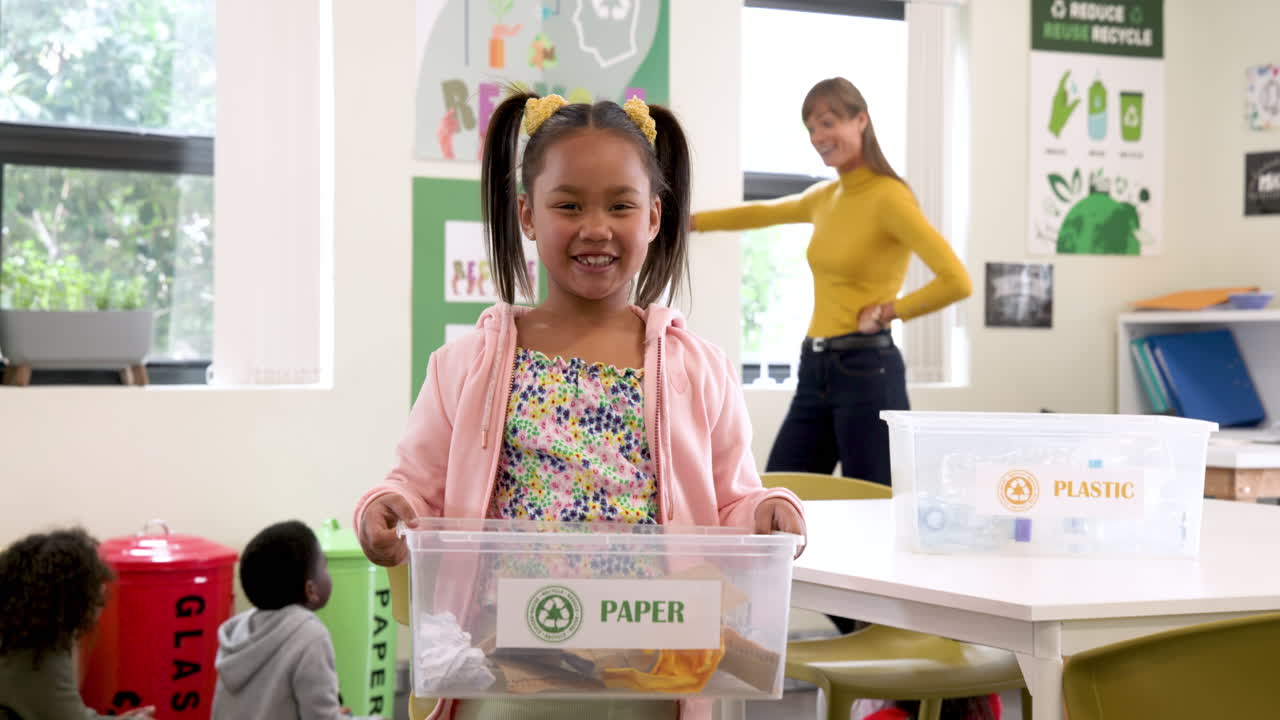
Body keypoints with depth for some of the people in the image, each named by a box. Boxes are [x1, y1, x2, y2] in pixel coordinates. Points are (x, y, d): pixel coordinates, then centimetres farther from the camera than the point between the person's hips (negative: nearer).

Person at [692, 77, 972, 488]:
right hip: (815, 370, 8)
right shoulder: (825, 197, 13)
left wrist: (888, 311, -11)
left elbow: (957, 282, -20)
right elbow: (763, 213, 35)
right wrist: (691, 221, 41)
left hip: (865, 370, -8)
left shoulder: (888, 197, -11)